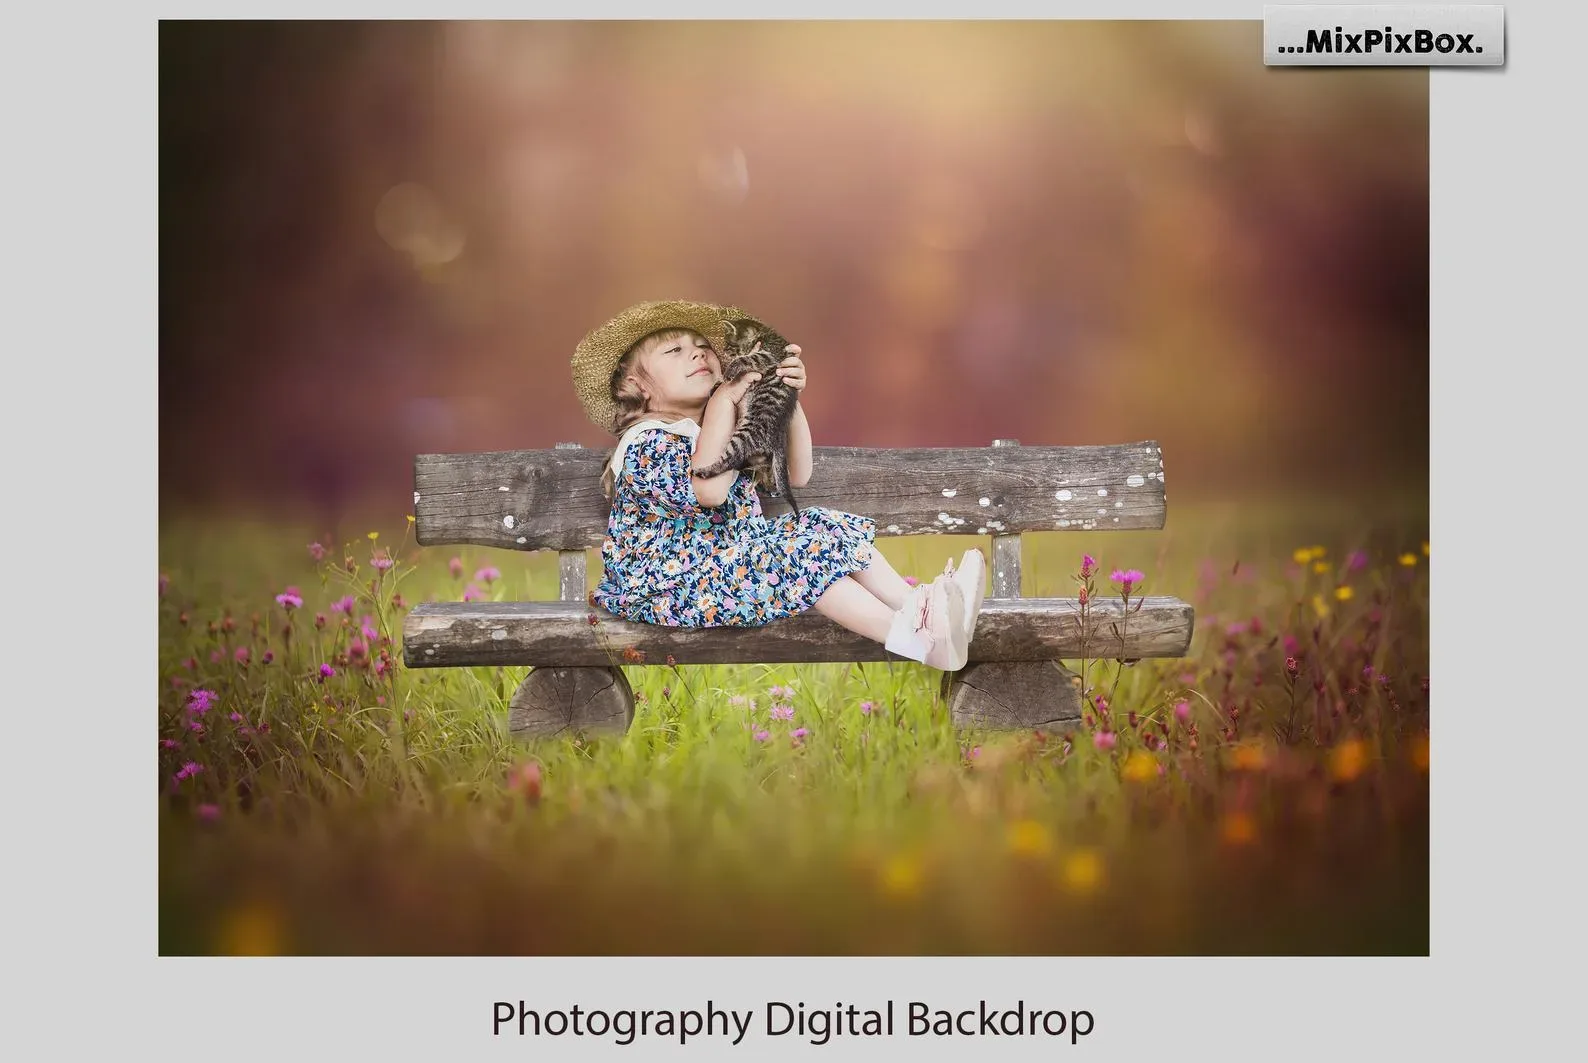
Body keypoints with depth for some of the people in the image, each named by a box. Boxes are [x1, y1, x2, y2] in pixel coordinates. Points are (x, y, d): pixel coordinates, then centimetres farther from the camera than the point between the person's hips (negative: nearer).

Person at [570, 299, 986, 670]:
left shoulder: (724, 424, 13)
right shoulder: (644, 444, -14)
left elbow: (796, 475, 11)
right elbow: (708, 490, -33)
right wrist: (723, 401, -24)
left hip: (736, 557, 9)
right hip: (672, 585, -9)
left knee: (830, 527, -6)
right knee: (802, 552, -26)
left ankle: (918, 606, -21)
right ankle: (909, 635, -37)